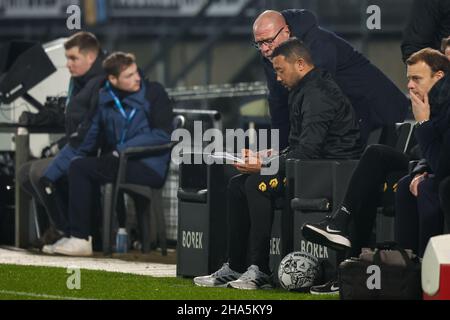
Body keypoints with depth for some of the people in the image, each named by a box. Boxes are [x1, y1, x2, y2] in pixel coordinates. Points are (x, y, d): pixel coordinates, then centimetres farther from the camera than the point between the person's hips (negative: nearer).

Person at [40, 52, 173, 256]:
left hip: (150, 168, -6)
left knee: (79, 167, -18)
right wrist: (50, 175, 2)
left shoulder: (153, 93, -1)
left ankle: (80, 238, -16)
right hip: (118, 165, 6)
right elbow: (82, 140, 10)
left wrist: (123, 149, -17)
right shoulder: (103, 100, 11)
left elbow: (163, 135, -10)